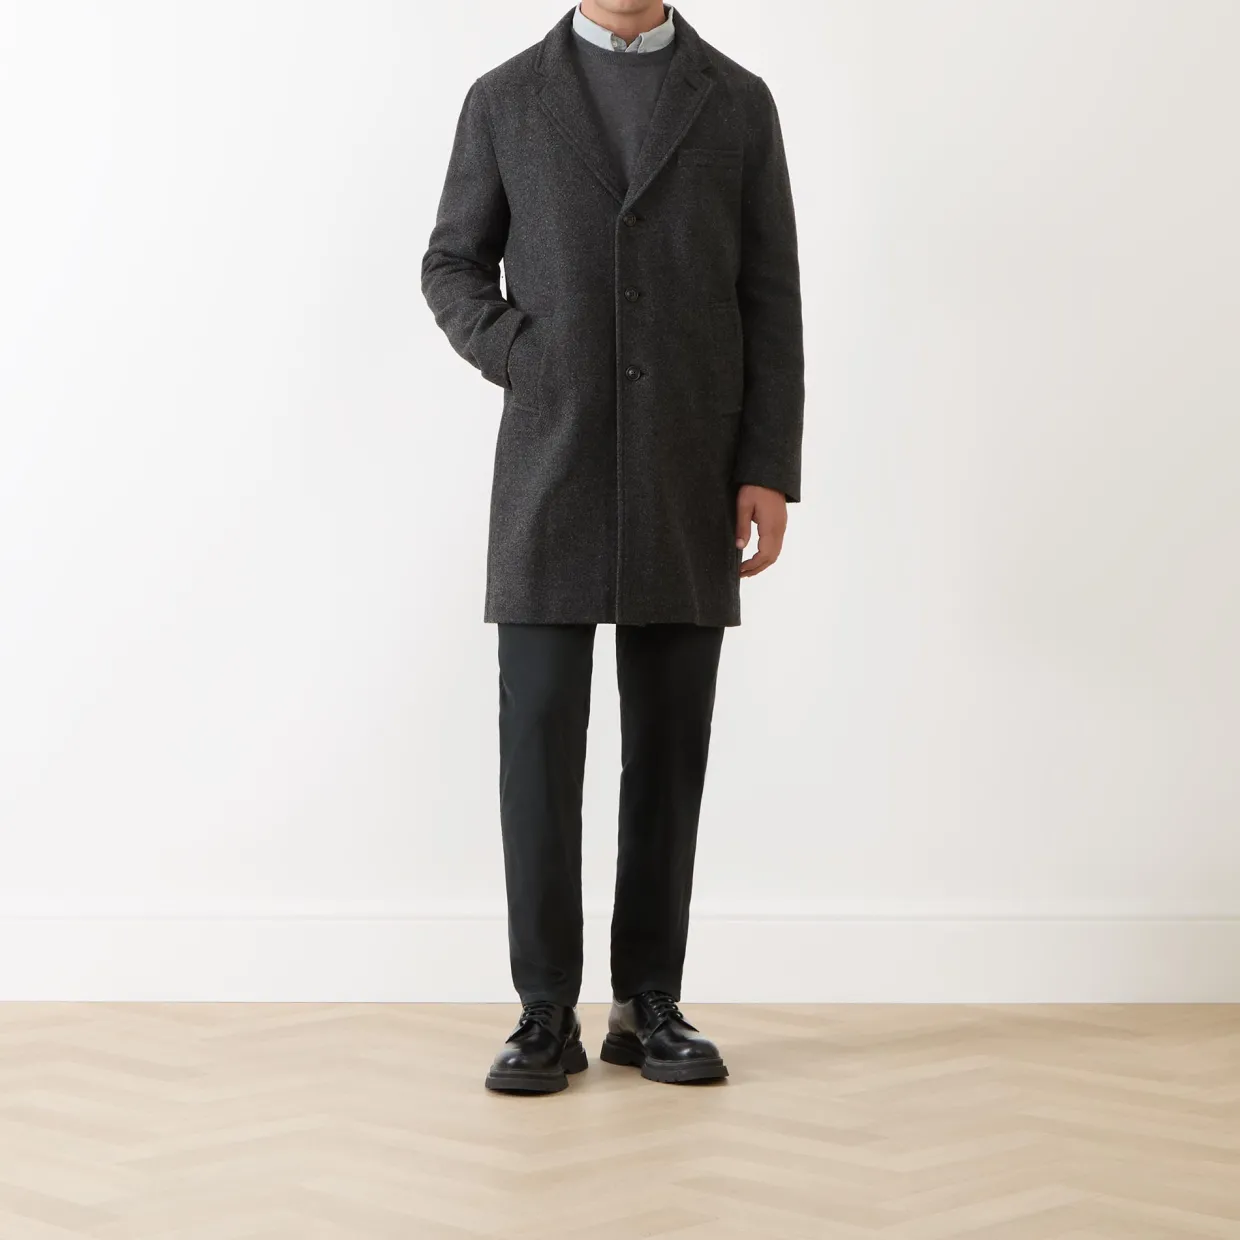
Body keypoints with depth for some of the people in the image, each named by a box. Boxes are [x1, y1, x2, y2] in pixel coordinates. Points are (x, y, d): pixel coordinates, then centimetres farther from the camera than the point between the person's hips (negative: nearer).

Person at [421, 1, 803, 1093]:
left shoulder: (739, 103, 8)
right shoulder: (506, 98, 7)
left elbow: (770, 300, 4)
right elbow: (453, 267, 12)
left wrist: (770, 472, -4)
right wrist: (523, 363, -8)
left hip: (689, 475, 1)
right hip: (552, 471, -1)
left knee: (669, 746, 3)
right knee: (540, 741, -4)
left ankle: (650, 1004, 13)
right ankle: (548, 1014, 4)